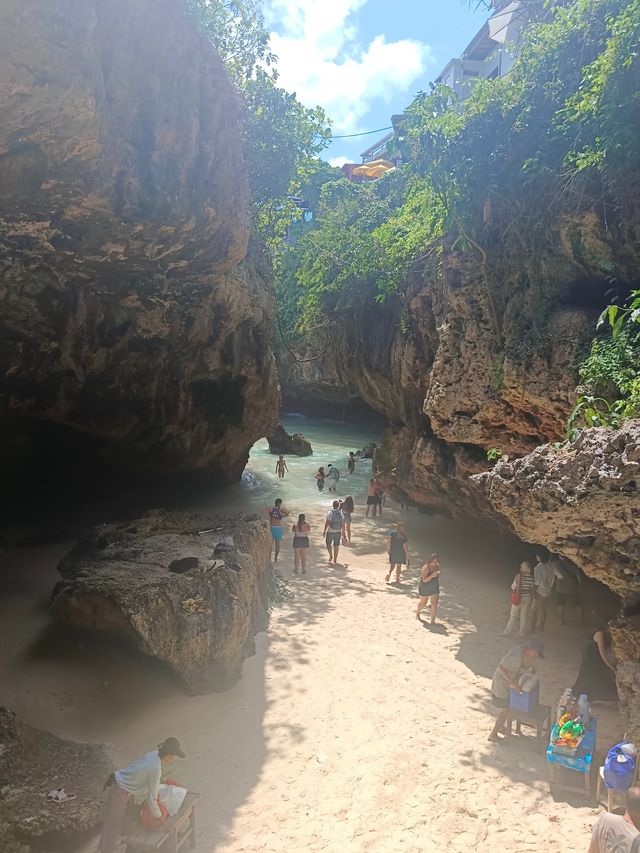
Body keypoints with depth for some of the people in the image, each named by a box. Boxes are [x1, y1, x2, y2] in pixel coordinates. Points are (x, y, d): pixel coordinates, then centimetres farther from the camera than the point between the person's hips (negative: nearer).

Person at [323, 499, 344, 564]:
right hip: (338, 532, 3)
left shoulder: (330, 513, -14)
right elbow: (343, 524, 3)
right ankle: (335, 560, 18)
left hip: (330, 532, -3)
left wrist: (324, 531, -7)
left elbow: (327, 523, -16)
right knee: (336, 546, 12)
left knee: (328, 543, 20)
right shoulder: (341, 514, -3)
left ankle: (331, 555, 8)